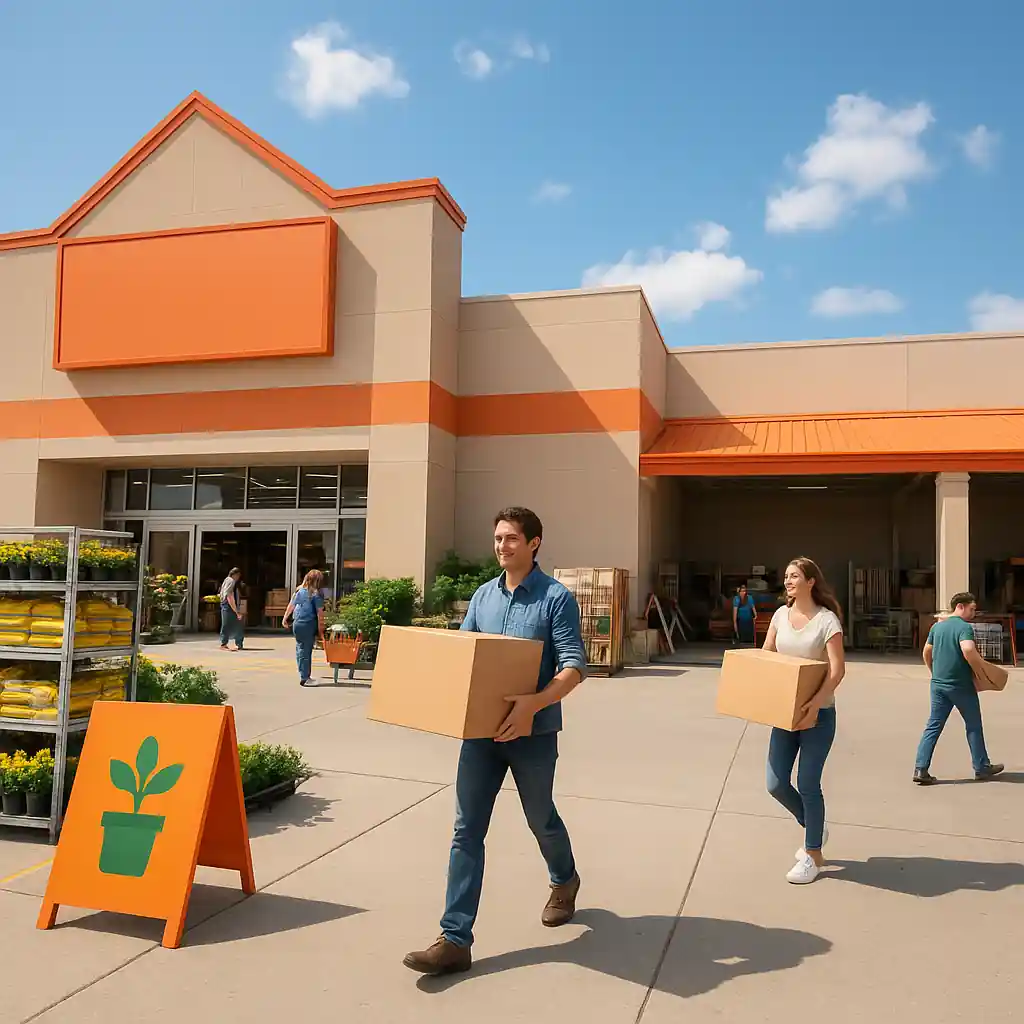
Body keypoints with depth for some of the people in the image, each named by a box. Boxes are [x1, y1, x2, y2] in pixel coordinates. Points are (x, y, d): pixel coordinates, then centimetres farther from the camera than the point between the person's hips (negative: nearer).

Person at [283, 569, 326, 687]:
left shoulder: (299, 590, 8)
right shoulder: (316, 594, -8)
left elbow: (291, 605, 16)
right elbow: (319, 613, -11)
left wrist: (285, 619, 30)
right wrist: (320, 630, -6)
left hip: (296, 624, 5)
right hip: (309, 625, -5)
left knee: (300, 650, 13)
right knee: (306, 651, 0)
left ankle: (303, 676, 19)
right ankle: (304, 678, 3)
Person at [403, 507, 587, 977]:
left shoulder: (556, 598, -11)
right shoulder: (483, 596, 6)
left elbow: (574, 665, -17)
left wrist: (535, 703, -32)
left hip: (532, 731, -4)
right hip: (481, 728, 4)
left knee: (540, 819, 17)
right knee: (466, 831, 1)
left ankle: (564, 881, 48)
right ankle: (455, 939, 7)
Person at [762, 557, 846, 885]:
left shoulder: (826, 619, -13)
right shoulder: (780, 615, 5)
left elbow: (837, 669, -19)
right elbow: (764, 657, 13)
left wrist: (815, 703, -31)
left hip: (818, 713, -5)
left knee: (807, 784, 0)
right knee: (776, 784, 4)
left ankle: (813, 855, 19)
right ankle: (813, 827, 32)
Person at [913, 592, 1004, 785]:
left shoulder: (937, 626, 11)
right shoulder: (964, 627, -12)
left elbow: (927, 652, 18)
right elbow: (968, 650, -30)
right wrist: (981, 670, -17)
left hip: (938, 684, 6)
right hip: (961, 685, -6)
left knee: (933, 726, 5)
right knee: (974, 726, 12)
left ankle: (920, 769, -3)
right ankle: (982, 768, 25)